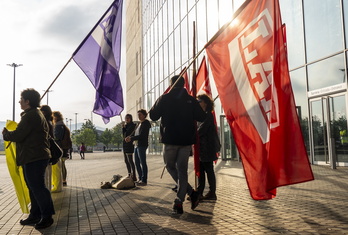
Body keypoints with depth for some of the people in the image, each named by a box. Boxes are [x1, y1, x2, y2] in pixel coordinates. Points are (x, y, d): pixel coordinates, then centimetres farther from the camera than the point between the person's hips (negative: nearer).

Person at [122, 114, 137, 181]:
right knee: (126, 160, 11)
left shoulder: (132, 125, -8)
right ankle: (129, 175, 18)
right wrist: (123, 127, -4)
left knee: (130, 160, -13)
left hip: (129, 144, -9)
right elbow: (123, 134, 7)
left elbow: (127, 134, -14)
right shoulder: (126, 125, 17)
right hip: (125, 144, 9)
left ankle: (133, 176, -13)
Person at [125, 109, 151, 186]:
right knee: (137, 163, 11)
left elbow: (142, 135, -16)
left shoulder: (146, 123, -8)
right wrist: (130, 137, -4)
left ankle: (144, 180, -1)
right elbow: (135, 134, 17)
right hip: (136, 145, 9)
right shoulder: (139, 123, 17)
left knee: (143, 163, -6)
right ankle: (140, 179, 19)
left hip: (142, 145, -9)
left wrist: (131, 139, -17)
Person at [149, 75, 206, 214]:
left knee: (170, 166, 13)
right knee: (182, 169, 8)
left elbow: (153, 116, 2)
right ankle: (179, 203, 5)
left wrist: (159, 104, 19)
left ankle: (191, 192, -1)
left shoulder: (165, 98, -2)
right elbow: (202, 117, 5)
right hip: (187, 140, 3)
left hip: (170, 139, -2)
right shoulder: (191, 100, 3)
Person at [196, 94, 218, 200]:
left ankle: (212, 193, 6)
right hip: (200, 148, 9)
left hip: (207, 148, -9)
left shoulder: (208, 115, -10)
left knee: (209, 170, -2)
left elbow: (201, 130, -16)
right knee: (200, 170, 10)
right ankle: (199, 192, 16)